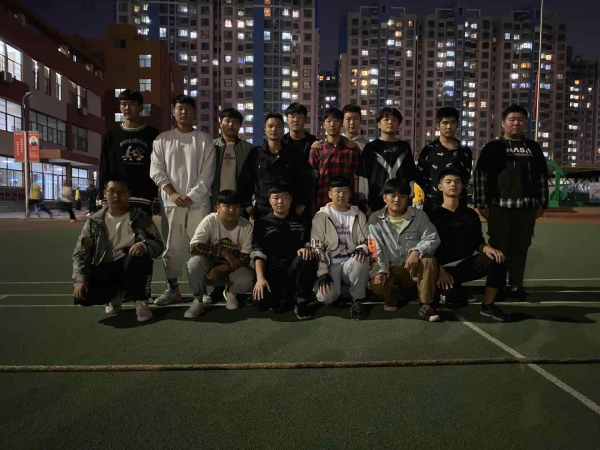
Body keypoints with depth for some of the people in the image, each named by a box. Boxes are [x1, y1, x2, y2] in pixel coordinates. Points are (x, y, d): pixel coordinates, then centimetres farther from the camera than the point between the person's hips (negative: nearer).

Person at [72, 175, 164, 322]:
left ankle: (141, 301, -12)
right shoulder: (94, 222, 2)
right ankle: (117, 292, 9)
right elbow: (80, 254, 1)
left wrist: (144, 245, -33)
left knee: (137, 255, -36)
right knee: (83, 295, -26)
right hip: (106, 269, 2)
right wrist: (80, 280, -16)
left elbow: (158, 245, -9)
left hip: (132, 267, -1)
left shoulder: (141, 218, -2)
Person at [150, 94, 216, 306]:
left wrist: (191, 196, -11)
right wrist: (173, 194, -9)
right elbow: (156, 170, 4)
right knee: (171, 246, 3)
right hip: (171, 201, 2)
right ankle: (172, 288, 13)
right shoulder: (162, 139, 11)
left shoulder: (204, 140, 6)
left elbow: (207, 174, -1)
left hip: (198, 201, -1)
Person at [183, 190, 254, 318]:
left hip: (233, 269, 1)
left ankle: (230, 293, 7)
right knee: (195, 262, -33)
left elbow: (245, 258, -15)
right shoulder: (210, 221, -19)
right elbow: (194, 247, -28)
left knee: (248, 280, -31)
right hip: (210, 265, 0)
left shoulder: (247, 226, -15)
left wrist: (220, 269, -26)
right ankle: (198, 300, -8)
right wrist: (222, 252, -30)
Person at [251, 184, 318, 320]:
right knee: (261, 302, -29)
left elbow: (308, 242, 11)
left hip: (294, 270, 1)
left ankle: (301, 303, -12)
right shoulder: (262, 223, 6)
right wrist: (260, 278, -18)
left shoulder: (299, 221, 10)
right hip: (271, 272, -1)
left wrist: (307, 248, -16)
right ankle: (281, 296, 9)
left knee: (308, 257, -33)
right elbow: (257, 253, -4)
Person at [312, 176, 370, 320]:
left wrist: (362, 249, -18)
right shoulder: (321, 216, 2)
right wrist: (322, 273, -13)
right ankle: (338, 287, 10)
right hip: (331, 265, -1)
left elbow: (367, 240, 7)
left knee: (360, 261, -36)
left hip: (352, 262, 2)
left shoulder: (359, 215, 10)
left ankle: (357, 299, -11)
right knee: (325, 297, -28)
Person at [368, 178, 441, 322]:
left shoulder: (419, 216, 1)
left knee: (429, 260, -33)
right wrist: (381, 270, -19)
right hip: (391, 269, 0)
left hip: (415, 267, 0)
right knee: (376, 285, -29)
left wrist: (417, 251, -27)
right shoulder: (375, 219, 0)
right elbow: (376, 248, -6)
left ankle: (426, 305, -20)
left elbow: (432, 238, -7)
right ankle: (390, 295, 10)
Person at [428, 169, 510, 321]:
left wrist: (486, 249, -15)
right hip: (445, 267, -4)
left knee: (497, 260, -24)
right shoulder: (433, 216, -2)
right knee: (453, 298, -31)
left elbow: (477, 241, 10)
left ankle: (487, 305, -8)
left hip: (467, 263, 4)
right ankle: (452, 289, 9)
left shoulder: (470, 214, 10)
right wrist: (440, 270, -20)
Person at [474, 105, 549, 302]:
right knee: (499, 248, 2)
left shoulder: (533, 148, 13)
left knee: (521, 248, 9)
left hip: (527, 208, 4)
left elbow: (542, 177, 15)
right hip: (499, 207, -4)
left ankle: (516, 287, 20)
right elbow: (481, 176, -4)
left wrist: (542, 203, 10)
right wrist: (482, 204, -10)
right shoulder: (493, 147, 1)